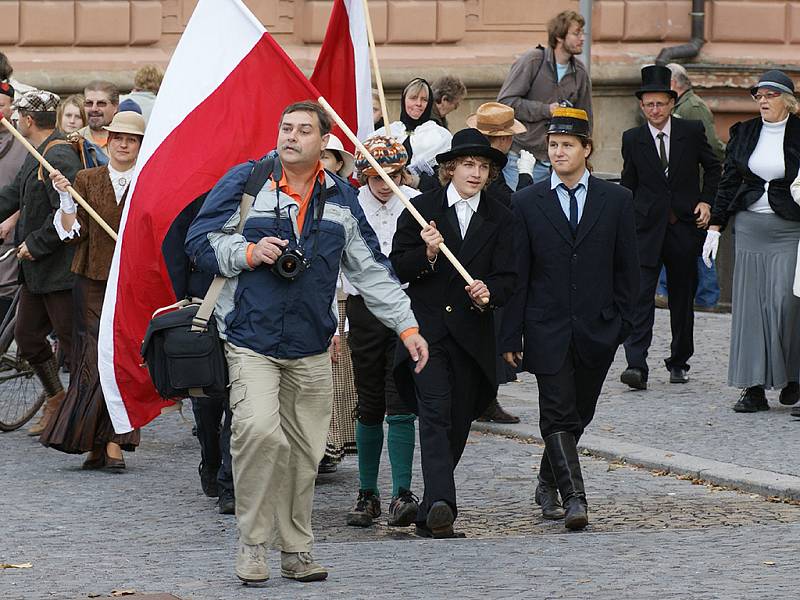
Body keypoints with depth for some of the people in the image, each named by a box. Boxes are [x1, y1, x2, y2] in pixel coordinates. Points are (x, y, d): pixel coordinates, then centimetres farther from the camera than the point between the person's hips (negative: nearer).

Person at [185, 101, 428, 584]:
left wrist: (407, 327, 11)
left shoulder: (341, 199, 11)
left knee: (305, 450, 6)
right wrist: (249, 253, -14)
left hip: (310, 346, 4)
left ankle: (296, 549, 21)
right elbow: (200, 241, 2)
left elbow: (371, 270, 15)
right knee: (259, 431, -22)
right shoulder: (245, 181, 0)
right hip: (251, 339, -4)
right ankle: (252, 543, -9)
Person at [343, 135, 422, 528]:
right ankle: (367, 495, 15)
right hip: (364, 309, 1)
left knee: (401, 406, -10)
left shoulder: (416, 205, -1)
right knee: (369, 407, 5)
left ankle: (402, 495, -12)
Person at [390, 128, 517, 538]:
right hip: (426, 328, -3)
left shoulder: (499, 218, 8)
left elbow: (507, 277, 3)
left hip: (471, 332, 3)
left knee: (458, 423, 7)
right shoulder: (421, 209, 3)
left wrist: (488, 292, -19)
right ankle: (441, 504, -31)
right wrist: (427, 254, -18)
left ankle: (428, 515, 21)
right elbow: (397, 268, 1)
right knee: (435, 412, -18)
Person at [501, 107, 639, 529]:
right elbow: (517, 274, 2)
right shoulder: (527, 203, 3)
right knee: (558, 415, -11)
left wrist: (622, 323, 1)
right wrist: (511, 336, -2)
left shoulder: (616, 201, 5)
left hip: (596, 331, 2)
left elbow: (627, 269, 8)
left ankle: (548, 483, 31)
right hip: (548, 331, -2)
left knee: (579, 414, 11)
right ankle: (573, 497, -15)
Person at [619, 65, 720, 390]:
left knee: (682, 296, 10)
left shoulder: (692, 131, 1)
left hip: (685, 226, 1)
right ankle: (636, 365, -21)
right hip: (647, 227, -1)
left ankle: (679, 361, 24)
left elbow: (713, 167, 13)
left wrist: (706, 201, 0)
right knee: (640, 295, -14)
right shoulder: (632, 139, 4)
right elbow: (629, 184, 11)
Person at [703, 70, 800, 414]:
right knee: (750, 306, 0)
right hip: (750, 227, 4)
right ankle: (754, 389, 3)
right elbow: (729, 181, 12)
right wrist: (715, 227, 8)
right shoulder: (744, 133, 9)